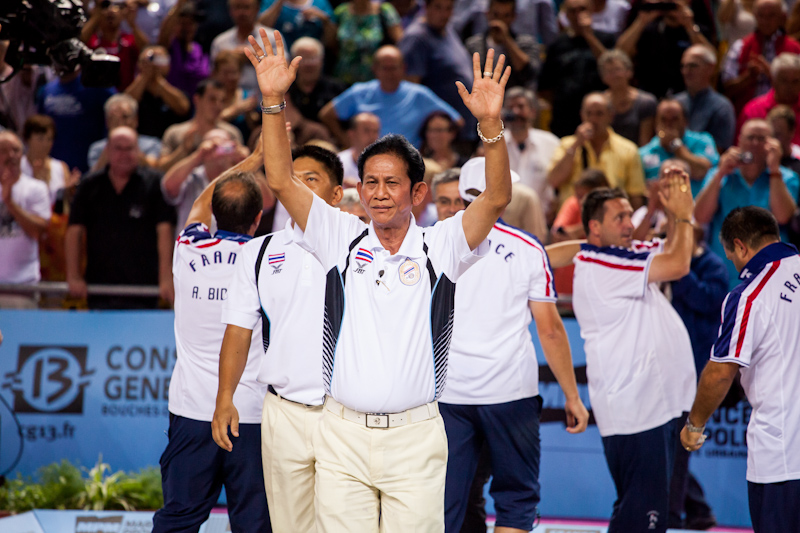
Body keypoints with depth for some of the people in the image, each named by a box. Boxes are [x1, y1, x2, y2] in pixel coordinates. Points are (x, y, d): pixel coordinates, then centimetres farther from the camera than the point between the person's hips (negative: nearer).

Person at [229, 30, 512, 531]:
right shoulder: (343, 240, 9)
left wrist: (491, 123, -24)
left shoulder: (439, 247, 3)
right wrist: (274, 100, -8)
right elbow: (282, 181, 3)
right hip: (342, 434, 2)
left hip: (415, 437, -2)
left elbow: (497, 198, -10)